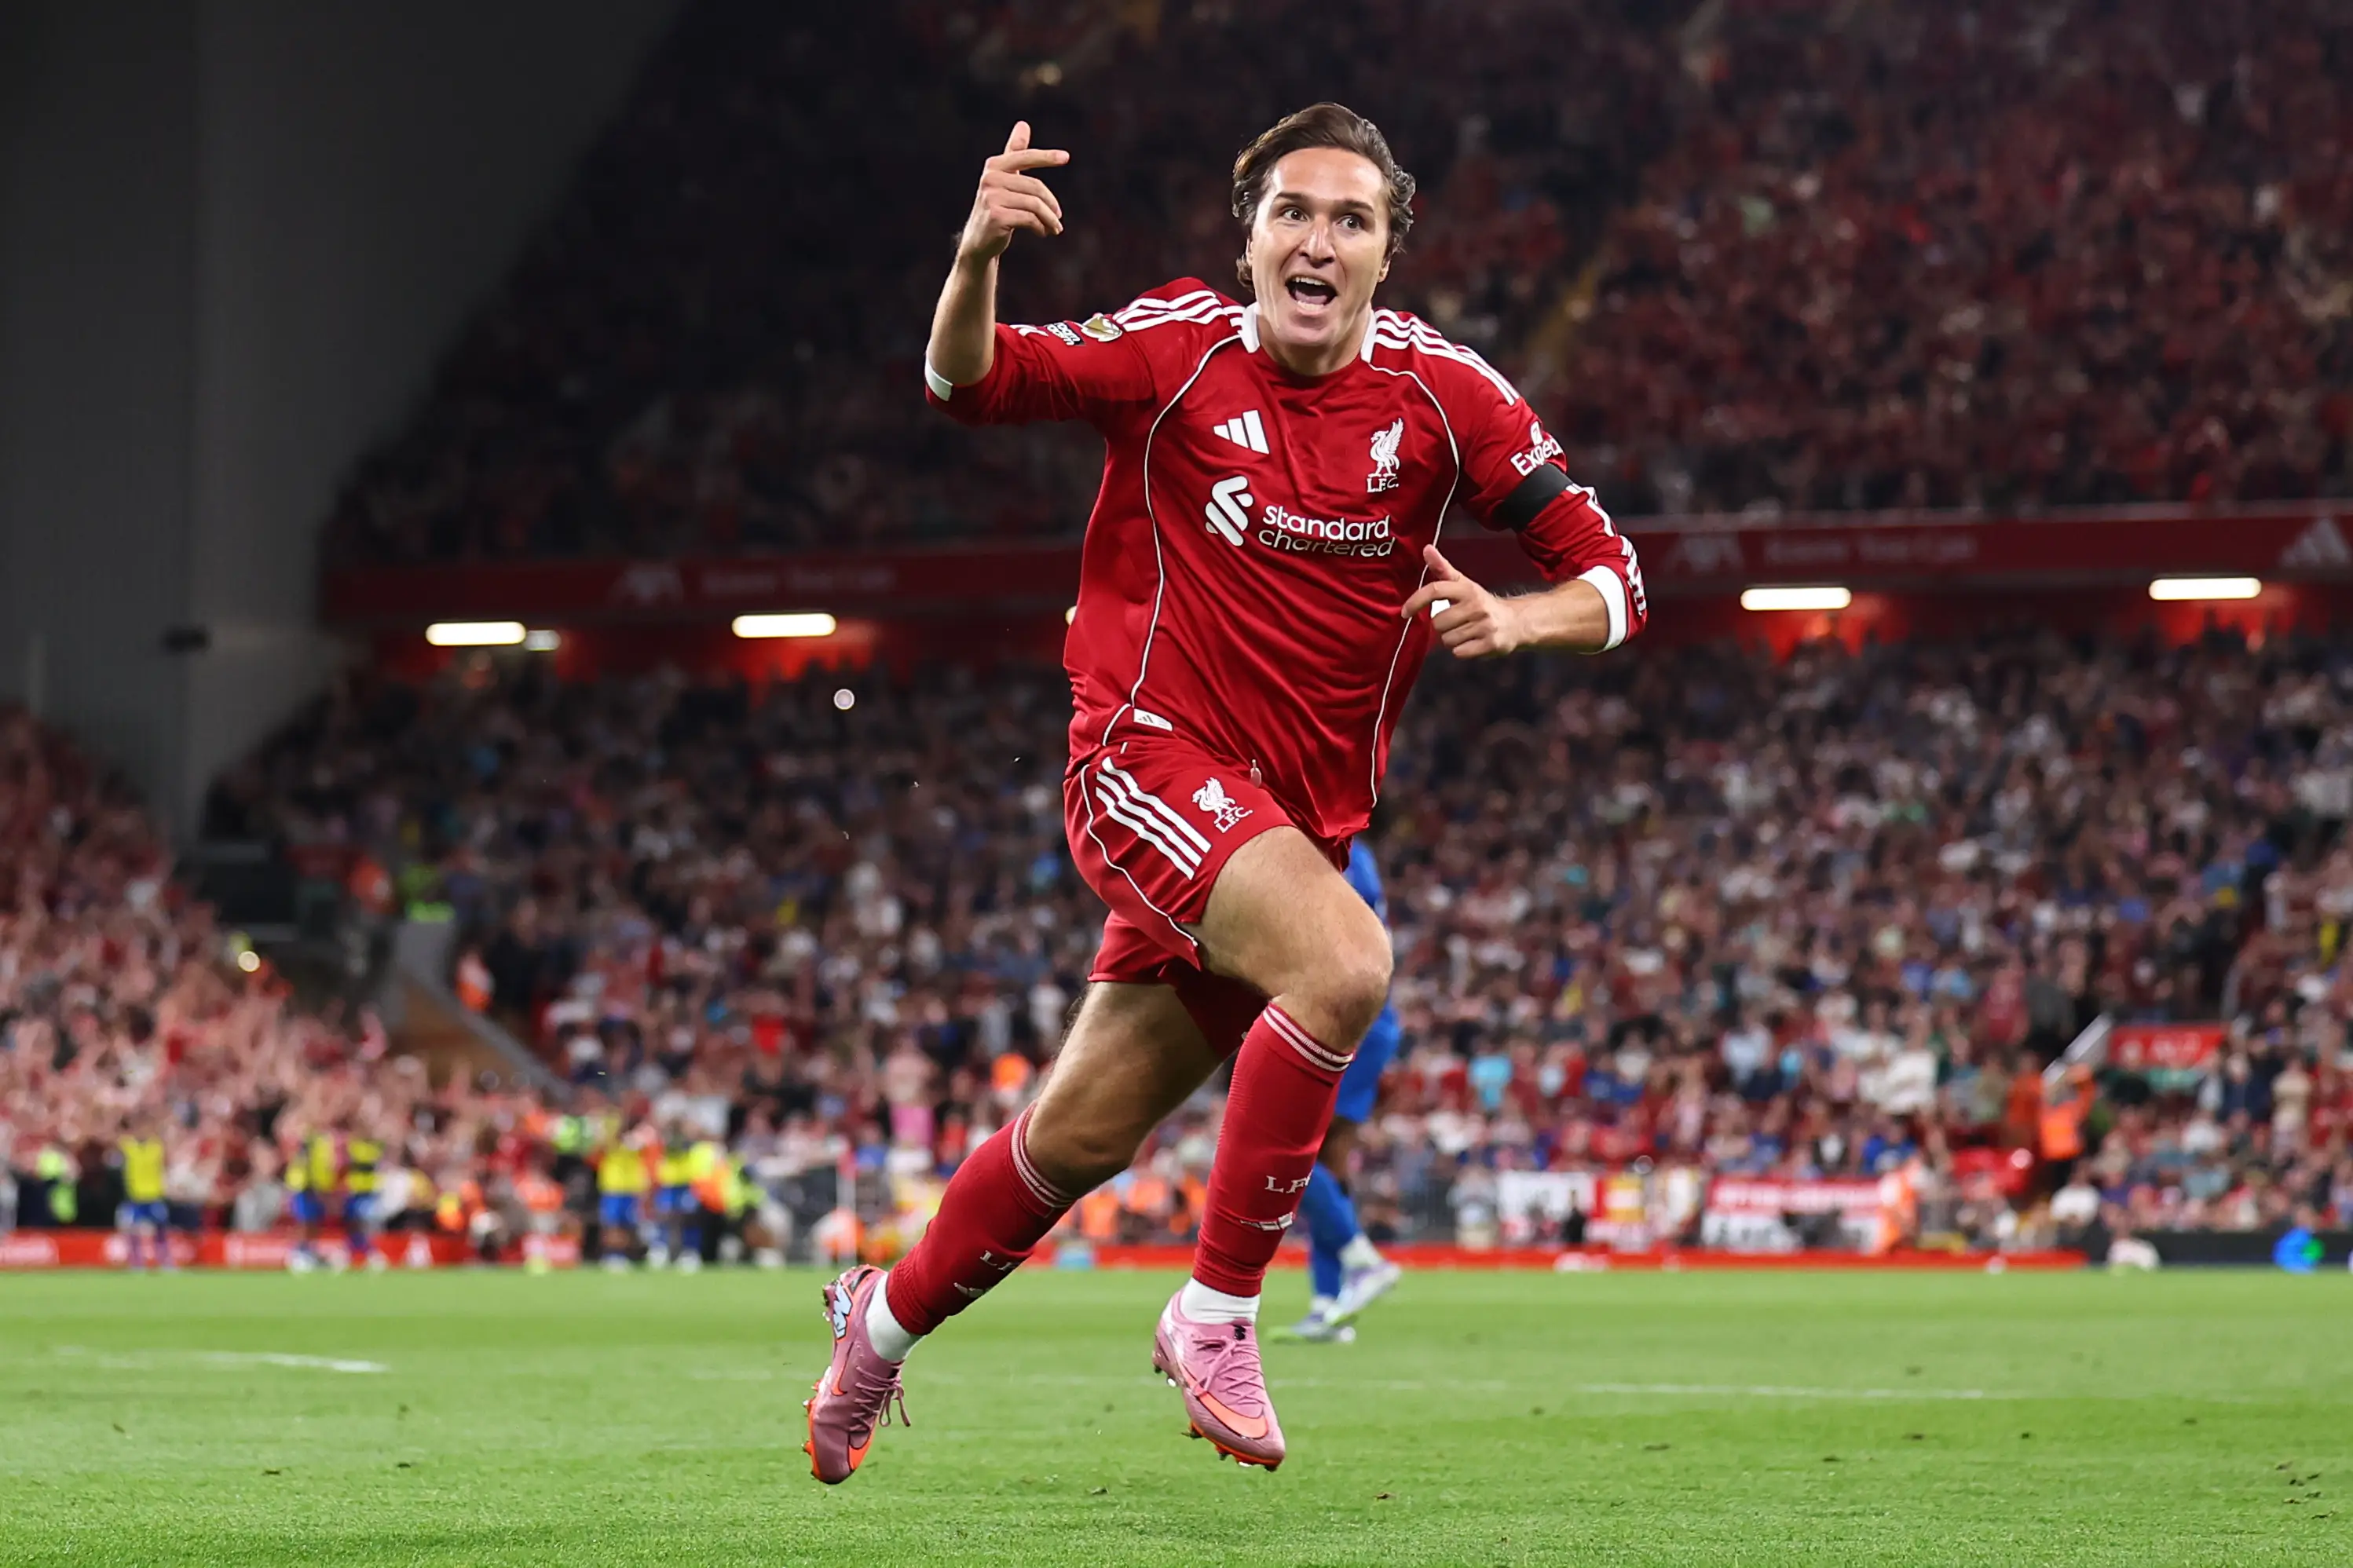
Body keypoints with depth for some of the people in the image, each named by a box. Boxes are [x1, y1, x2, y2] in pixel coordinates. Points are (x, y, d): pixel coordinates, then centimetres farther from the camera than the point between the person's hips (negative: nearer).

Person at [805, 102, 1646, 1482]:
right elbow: (971, 383, -7)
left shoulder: (1441, 393, -3)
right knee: (1345, 961, -31)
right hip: (1152, 760, -4)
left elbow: (1611, 578, 0)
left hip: (1302, 815, 4)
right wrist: (978, 258, -28)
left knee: (1085, 1133, 11)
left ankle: (887, 1317, 38)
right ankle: (1217, 1309, -16)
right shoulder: (1181, 348, -6)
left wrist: (1511, 621, -22)